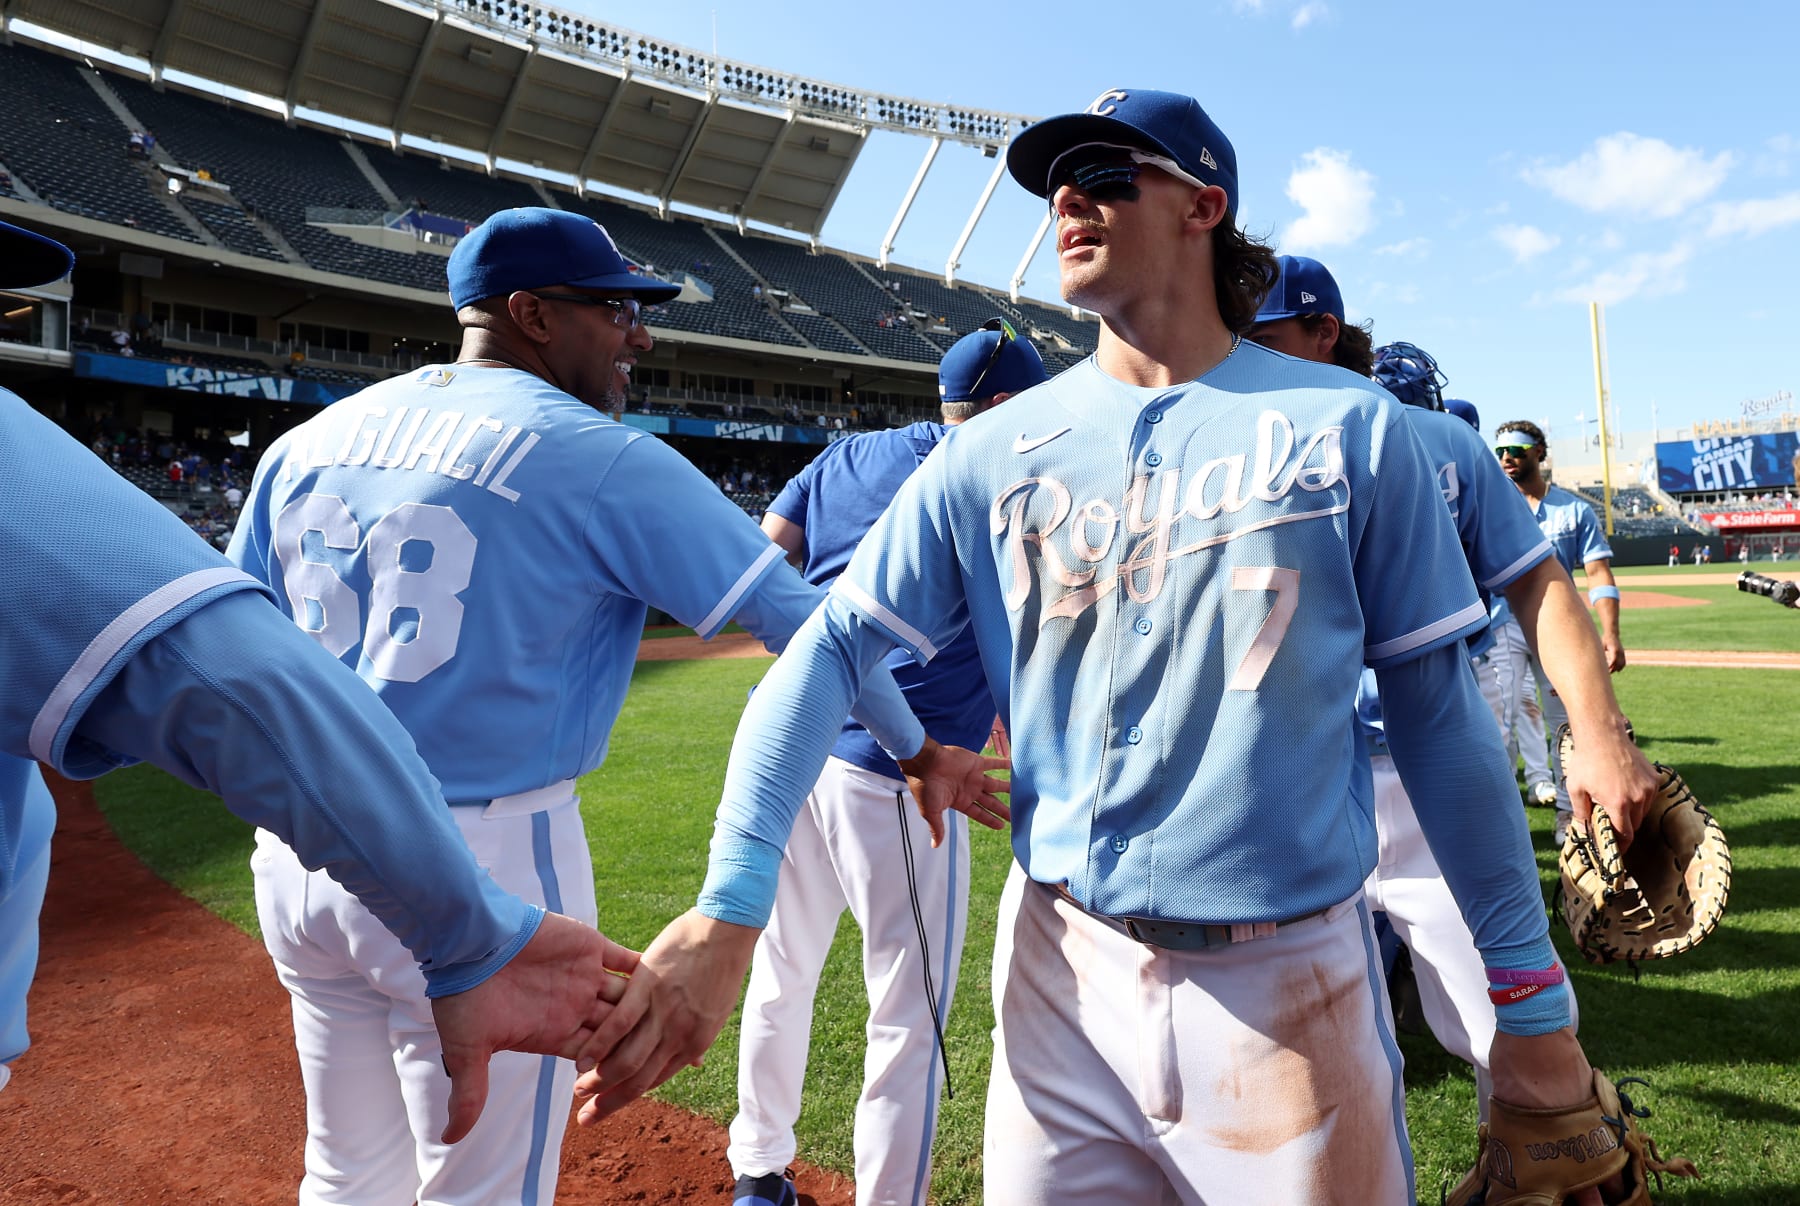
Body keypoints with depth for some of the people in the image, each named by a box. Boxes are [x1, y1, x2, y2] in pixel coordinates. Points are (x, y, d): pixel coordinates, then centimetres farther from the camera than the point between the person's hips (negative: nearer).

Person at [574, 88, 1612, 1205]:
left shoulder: (1350, 428, -2)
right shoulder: (994, 451, 1)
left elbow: (1437, 708, 1)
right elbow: (832, 648, -4)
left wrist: (1534, 1009, 3)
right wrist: (729, 909, -16)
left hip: (1293, 984, -1)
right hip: (1060, 979, 2)